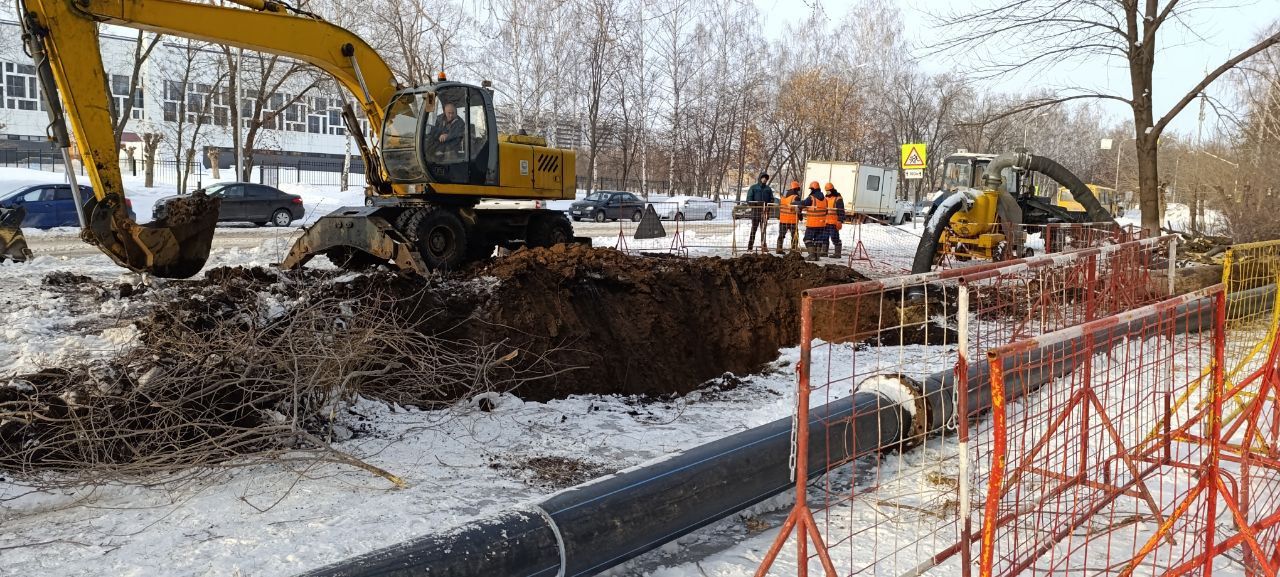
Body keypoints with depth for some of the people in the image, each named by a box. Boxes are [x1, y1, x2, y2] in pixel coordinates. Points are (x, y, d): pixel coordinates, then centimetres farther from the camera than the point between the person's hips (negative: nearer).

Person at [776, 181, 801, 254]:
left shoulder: (783, 196, 8)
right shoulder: (795, 197, -14)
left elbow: (779, 206, 14)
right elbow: (798, 208, -17)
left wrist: (778, 216, 22)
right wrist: (800, 216, -3)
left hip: (782, 219, 6)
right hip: (792, 220, -6)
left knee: (781, 235, 15)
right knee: (794, 235, 4)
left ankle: (779, 249, 16)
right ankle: (793, 249, 1)